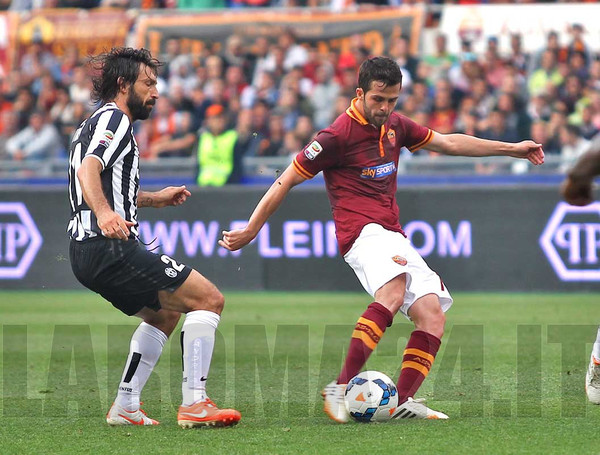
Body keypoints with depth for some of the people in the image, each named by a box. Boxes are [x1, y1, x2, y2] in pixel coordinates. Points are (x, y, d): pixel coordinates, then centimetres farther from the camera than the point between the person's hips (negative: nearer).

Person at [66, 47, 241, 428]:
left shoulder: (93, 124, 25)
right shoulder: (114, 119, -7)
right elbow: (88, 169, -26)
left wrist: (152, 198, 41)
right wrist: (105, 213, -43)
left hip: (87, 253, 11)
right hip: (112, 249, -11)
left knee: (166, 312, 28)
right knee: (209, 299, -9)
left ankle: (125, 407, 19)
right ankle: (194, 404, -14)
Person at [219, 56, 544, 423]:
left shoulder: (395, 125, 15)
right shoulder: (339, 135, -8)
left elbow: (447, 143, 28)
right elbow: (288, 180, -2)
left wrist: (512, 149, 30)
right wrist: (250, 231, 2)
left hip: (394, 236, 9)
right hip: (363, 231, -9)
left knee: (433, 316, -6)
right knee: (393, 291, -36)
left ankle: (405, 402, -9)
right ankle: (342, 388, -42)